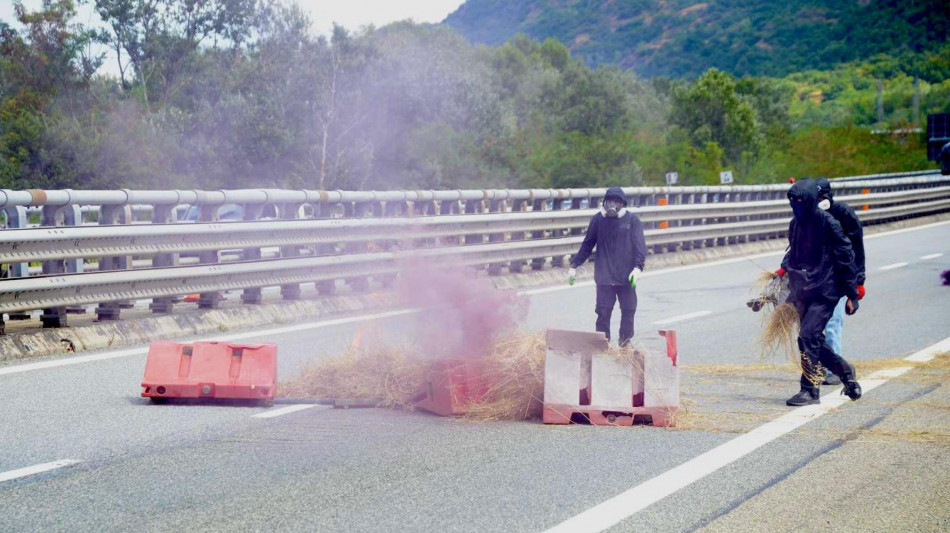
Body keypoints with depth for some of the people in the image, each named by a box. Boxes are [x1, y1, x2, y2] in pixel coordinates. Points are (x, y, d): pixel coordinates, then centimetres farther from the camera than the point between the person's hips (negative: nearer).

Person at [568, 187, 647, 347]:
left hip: (626, 277, 0)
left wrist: (638, 267, -19)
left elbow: (640, 245, -4)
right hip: (604, 277, 0)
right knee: (603, 311, -3)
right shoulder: (598, 219, 4)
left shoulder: (632, 220, 0)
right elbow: (587, 245, 11)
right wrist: (574, 265, 9)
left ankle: (625, 343, 19)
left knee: (628, 311, 6)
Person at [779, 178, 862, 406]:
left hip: (825, 292, -7)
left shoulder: (826, 222, -13)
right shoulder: (795, 224, 8)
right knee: (814, 341, 11)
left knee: (808, 337, -15)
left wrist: (852, 295, -10)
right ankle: (845, 371, 33)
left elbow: (846, 257, -10)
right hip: (804, 292, 7)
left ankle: (810, 391, -7)